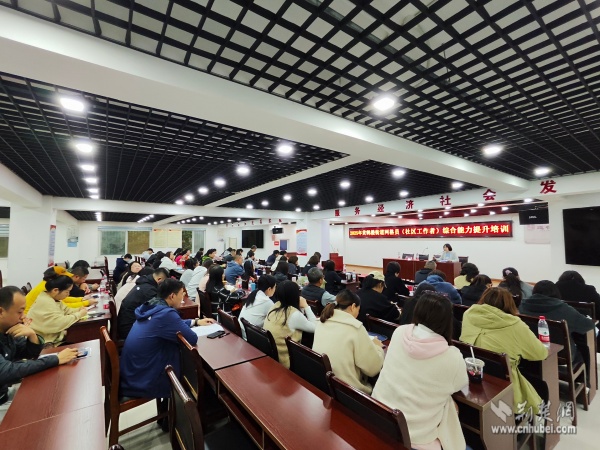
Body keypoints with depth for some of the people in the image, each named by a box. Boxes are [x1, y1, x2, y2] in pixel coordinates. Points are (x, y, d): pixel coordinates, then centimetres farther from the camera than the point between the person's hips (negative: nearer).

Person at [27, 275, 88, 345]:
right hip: (45, 342, -8)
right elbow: (60, 323, -31)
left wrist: (78, 310, -3)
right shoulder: (45, 302, -25)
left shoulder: (53, 298, 4)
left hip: (54, 336, 8)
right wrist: (79, 314, -18)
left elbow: (65, 310, 17)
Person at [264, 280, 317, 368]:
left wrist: (301, 308, 4)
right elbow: (315, 327, -8)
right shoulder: (294, 314, -23)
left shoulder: (275, 306, -1)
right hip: (282, 362, -7)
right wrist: (306, 306, -4)